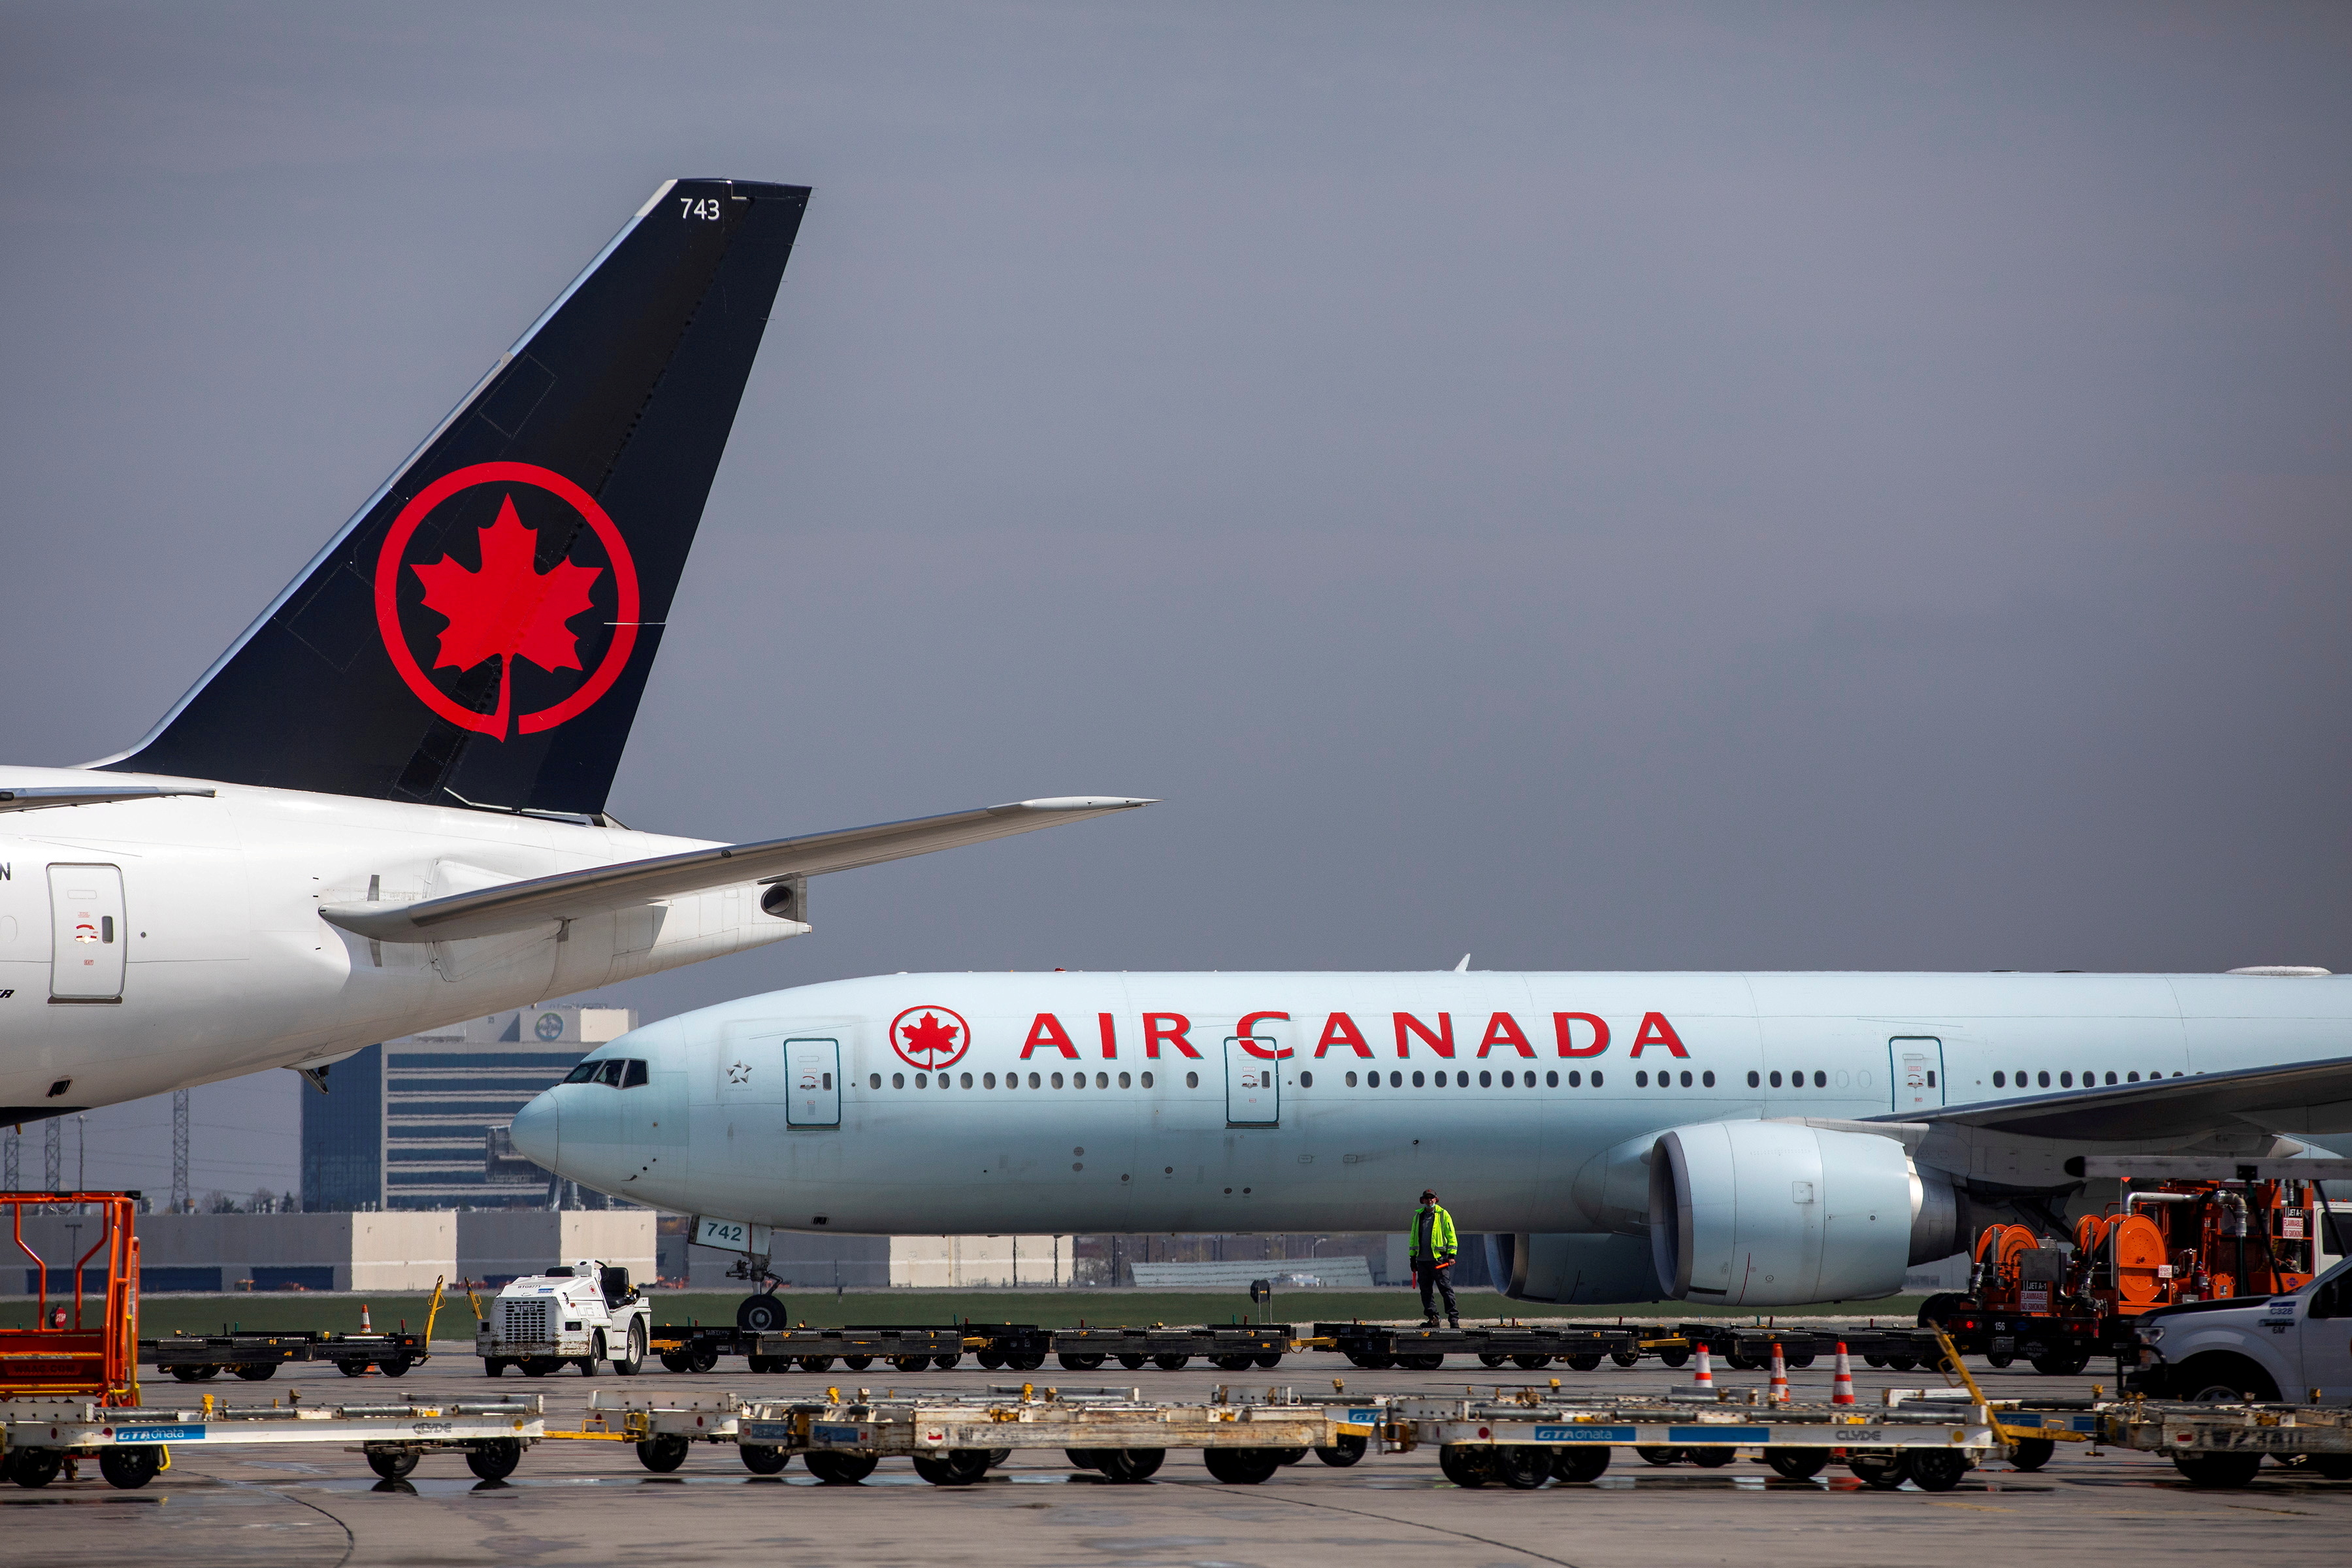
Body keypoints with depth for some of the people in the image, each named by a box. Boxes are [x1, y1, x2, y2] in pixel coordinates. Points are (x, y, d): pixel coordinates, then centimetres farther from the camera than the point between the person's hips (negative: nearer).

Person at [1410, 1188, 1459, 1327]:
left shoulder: (1443, 1215, 2)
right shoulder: (1418, 1215, 15)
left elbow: (1451, 1236, 1)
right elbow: (1414, 1237, 21)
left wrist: (1451, 1255, -7)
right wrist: (1413, 1257, 18)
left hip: (1439, 1258, -5)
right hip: (1422, 1259, 5)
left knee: (1446, 1288, -7)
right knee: (1426, 1290, 5)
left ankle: (1453, 1317, -6)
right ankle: (1432, 1318, 12)